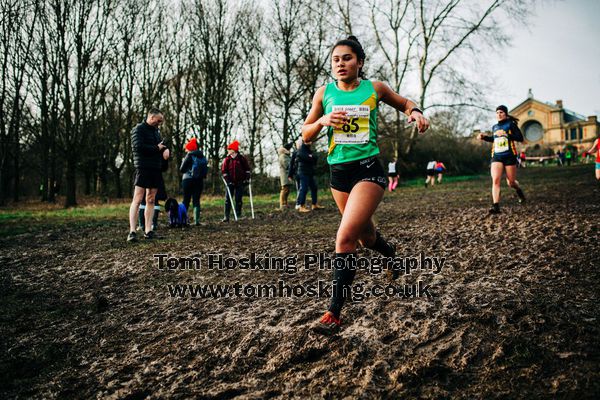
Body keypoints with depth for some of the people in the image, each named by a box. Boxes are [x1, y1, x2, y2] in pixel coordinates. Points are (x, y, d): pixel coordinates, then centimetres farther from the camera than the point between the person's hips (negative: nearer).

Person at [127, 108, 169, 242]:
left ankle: (148, 231, 10)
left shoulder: (156, 131, 19)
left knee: (151, 200, 7)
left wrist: (165, 149, 2)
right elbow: (137, 146, -18)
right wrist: (156, 148, -10)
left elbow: (162, 143, 26)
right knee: (137, 199, -10)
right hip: (143, 168, -8)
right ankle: (132, 232, -12)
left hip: (156, 169, 8)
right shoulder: (139, 129, -6)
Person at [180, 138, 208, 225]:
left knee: (186, 201, 2)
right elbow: (205, 170, 9)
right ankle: (196, 220, 0)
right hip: (199, 181, 4)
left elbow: (181, 169, -8)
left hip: (188, 180, -4)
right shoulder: (203, 157, 7)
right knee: (196, 201, 6)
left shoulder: (189, 156, -8)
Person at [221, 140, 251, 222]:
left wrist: (247, 178, 0)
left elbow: (247, 169, 8)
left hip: (240, 183, 0)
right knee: (228, 200, -1)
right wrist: (228, 181, -10)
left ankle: (238, 215, 12)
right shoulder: (227, 159, -1)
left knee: (238, 200, 4)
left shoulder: (242, 159, 0)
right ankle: (226, 217, 2)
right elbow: (224, 171, -3)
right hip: (230, 183, 0)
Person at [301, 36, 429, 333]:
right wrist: (322, 121, -12)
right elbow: (306, 135, 8)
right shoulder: (324, 93, 5)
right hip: (338, 172, 4)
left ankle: (334, 313, -11)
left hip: (368, 169, -4)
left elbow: (404, 103, 19)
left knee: (345, 236, -19)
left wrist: (415, 112, -3)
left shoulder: (375, 89, 1)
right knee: (365, 236, 19)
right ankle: (391, 254, 55)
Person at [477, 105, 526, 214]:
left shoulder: (510, 124, -3)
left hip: (509, 156, -3)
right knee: (495, 180, -16)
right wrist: (484, 137, 14)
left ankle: (519, 190, 42)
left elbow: (520, 138, -11)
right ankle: (495, 206, -20)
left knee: (511, 182, 5)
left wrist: (507, 135, -23)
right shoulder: (494, 127, 12)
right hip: (496, 157, 3)